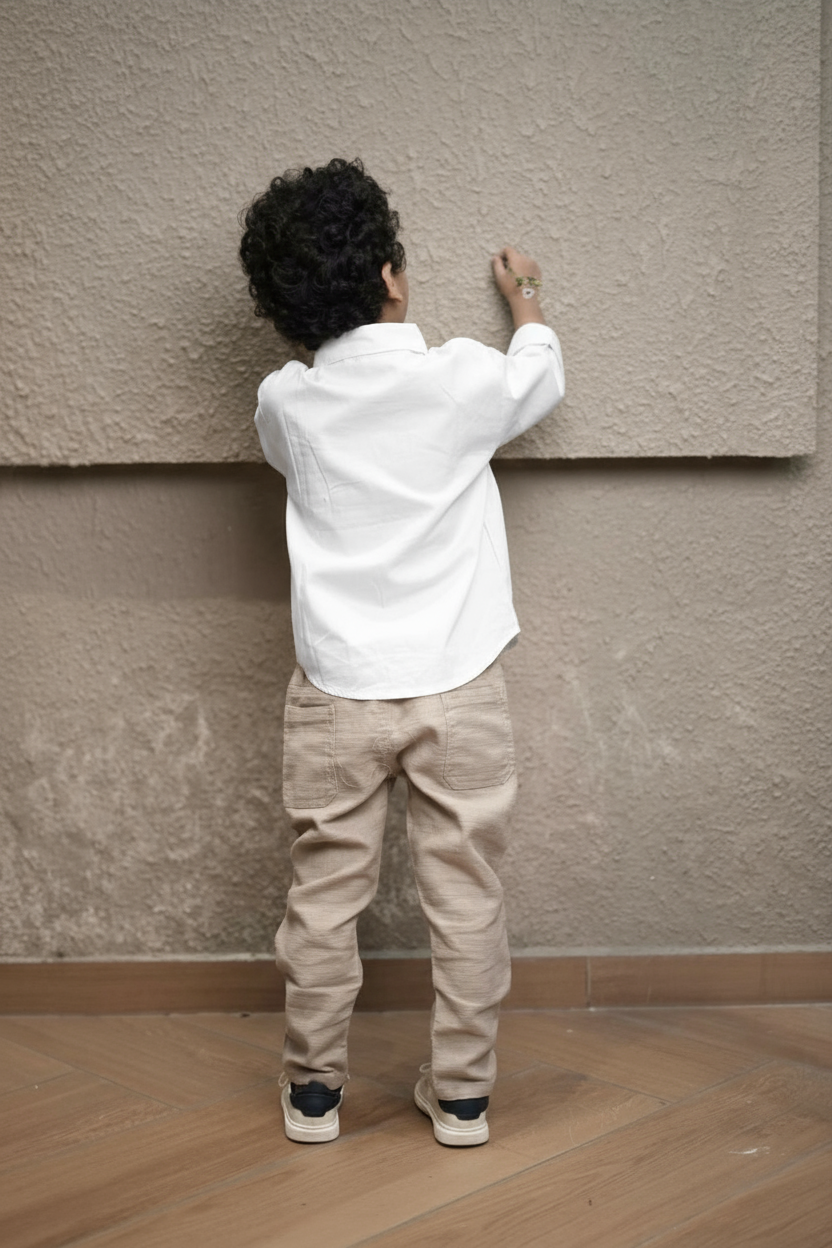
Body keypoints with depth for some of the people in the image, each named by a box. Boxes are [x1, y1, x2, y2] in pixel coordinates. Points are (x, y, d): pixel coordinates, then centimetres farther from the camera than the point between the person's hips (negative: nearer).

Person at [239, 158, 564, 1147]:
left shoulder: (284, 403, -4)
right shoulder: (465, 377, -9)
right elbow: (543, 379, 14)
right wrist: (525, 302, 34)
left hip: (336, 693, 1)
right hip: (459, 691, -1)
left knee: (324, 896, 12)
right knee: (465, 896, 10)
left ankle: (314, 1092, 23)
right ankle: (460, 1095, 20)